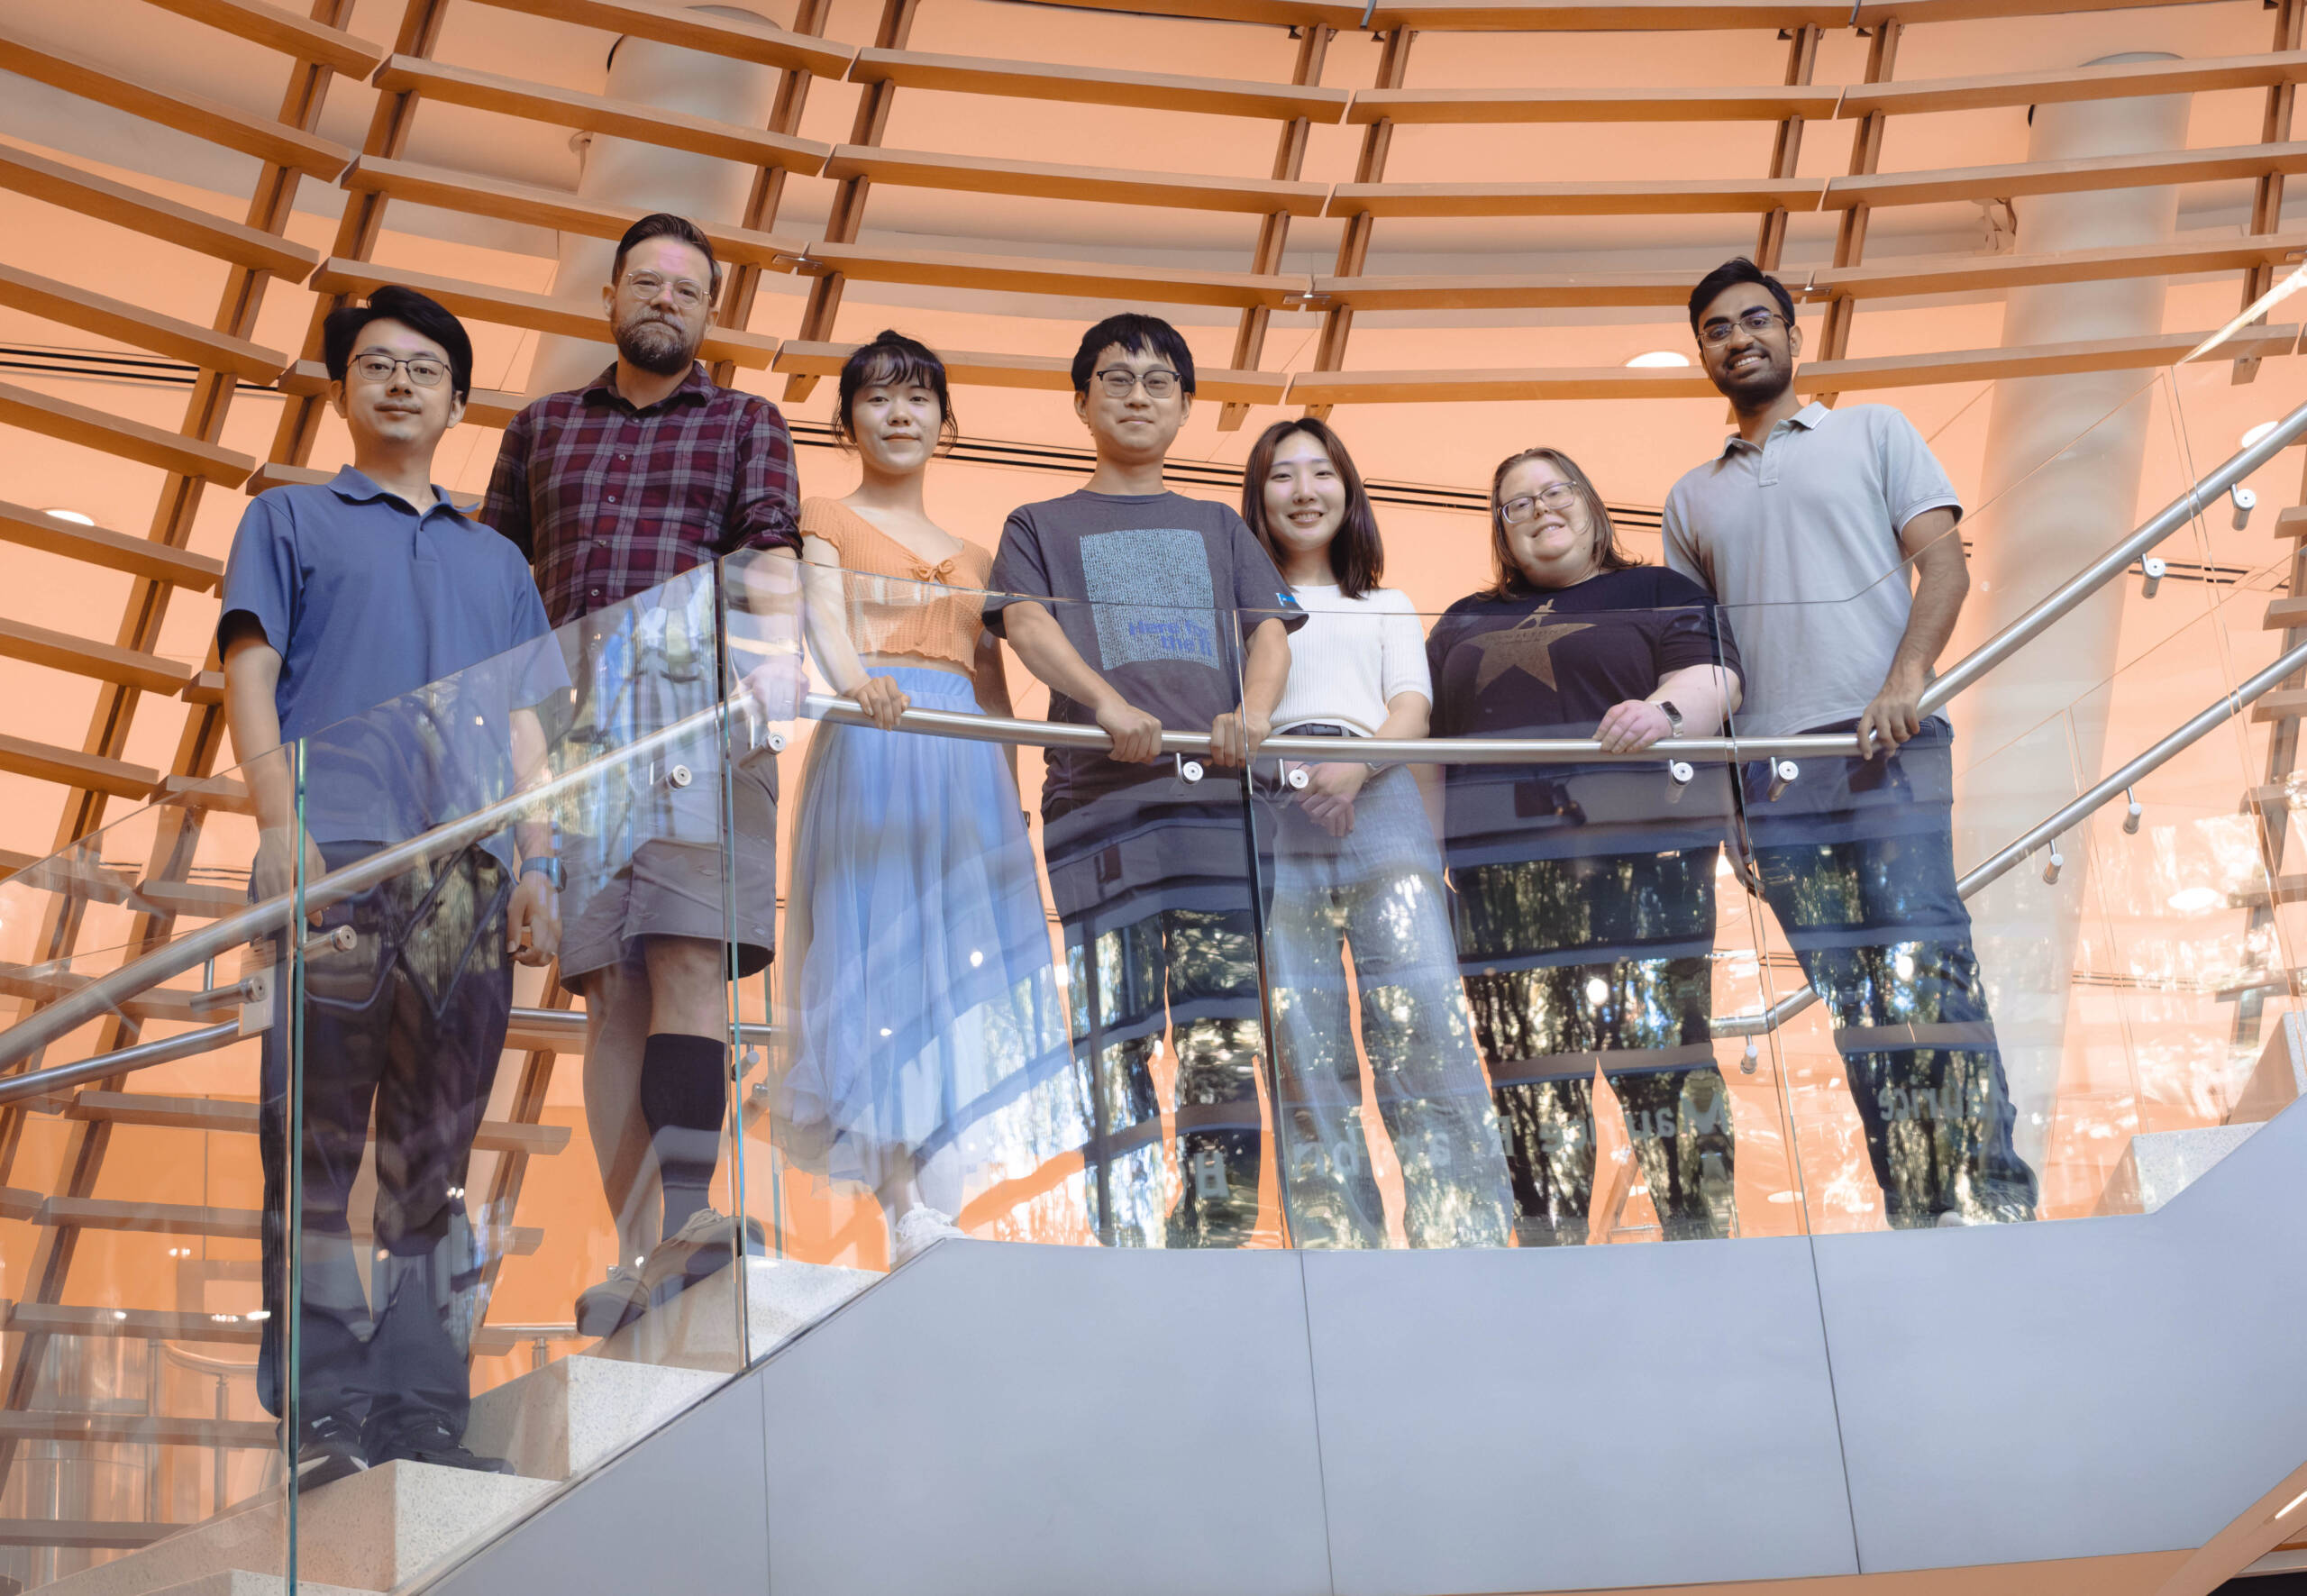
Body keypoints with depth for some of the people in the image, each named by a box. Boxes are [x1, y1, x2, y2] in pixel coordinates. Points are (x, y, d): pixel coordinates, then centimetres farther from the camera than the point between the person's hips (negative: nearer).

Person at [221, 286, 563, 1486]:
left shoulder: (494, 560, 28)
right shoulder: (291, 520, 18)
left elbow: (523, 725, 21)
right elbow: (250, 673, 6)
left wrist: (535, 864, 7)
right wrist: (280, 820, -9)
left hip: (470, 878, 3)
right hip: (337, 858, -3)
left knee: (439, 1158, 1)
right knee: (320, 1144, -9)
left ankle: (424, 1412, 2)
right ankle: (326, 1418, -9)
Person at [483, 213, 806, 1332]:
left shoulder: (745, 422, 19)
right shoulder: (542, 428, 25)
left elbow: (771, 551, 2)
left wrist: (778, 650, -16)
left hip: (698, 695, -2)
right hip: (576, 713, 2)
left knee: (688, 953, -17)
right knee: (610, 984, -5)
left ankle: (683, 1221, -26)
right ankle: (637, 1257, -7)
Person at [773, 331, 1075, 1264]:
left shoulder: (972, 555, 24)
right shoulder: (828, 521, 11)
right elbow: (823, 616, -9)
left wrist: (1010, 793, 9)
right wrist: (854, 682, -30)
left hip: (965, 759, 5)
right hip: (872, 748, -5)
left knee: (968, 956, -4)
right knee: (884, 950, -11)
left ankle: (938, 1203, -4)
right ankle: (911, 1214, -14)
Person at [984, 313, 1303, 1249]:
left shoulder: (1217, 528, 27)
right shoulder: (1043, 527, 20)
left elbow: (1271, 630, 13)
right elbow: (1026, 623, 1)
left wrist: (1254, 710, -11)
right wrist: (1108, 703, -20)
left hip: (1218, 791, 2)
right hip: (1101, 794, -2)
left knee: (1226, 1045, -6)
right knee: (1114, 1036, -10)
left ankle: (1216, 1243, -4)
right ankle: (1129, 1254, -10)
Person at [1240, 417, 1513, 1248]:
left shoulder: (1388, 607, 28)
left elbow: (1412, 711, 11)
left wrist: (1356, 764, -10)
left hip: (1379, 804, 0)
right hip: (1275, 822, 0)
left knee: (1426, 1026, -15)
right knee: (1304, 1050, -9)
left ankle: (1468, 1246, -19)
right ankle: (1338, 1257, -10)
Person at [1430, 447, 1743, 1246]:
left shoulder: (1658, 594, 15)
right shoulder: (1463, 625, 26)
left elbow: (1714, 678, 0)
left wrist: (1664, 710, -21)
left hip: (1637, 853, -3)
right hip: (1501, 871, 3)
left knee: (1661, 1048, -11)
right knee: (1529, 1075, -2)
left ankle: (1704, 1239, -8)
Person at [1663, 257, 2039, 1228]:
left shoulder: (1873, 433, 13)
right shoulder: (1693, 498, 22)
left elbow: (1944, 563, 3)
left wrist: (1905, 681, -14)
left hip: (1883, 742, -4)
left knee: (1924, 966, -14)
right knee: (1847, 994, 1)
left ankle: (1988, 1192, -13)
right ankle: (1911, 1208, 3)